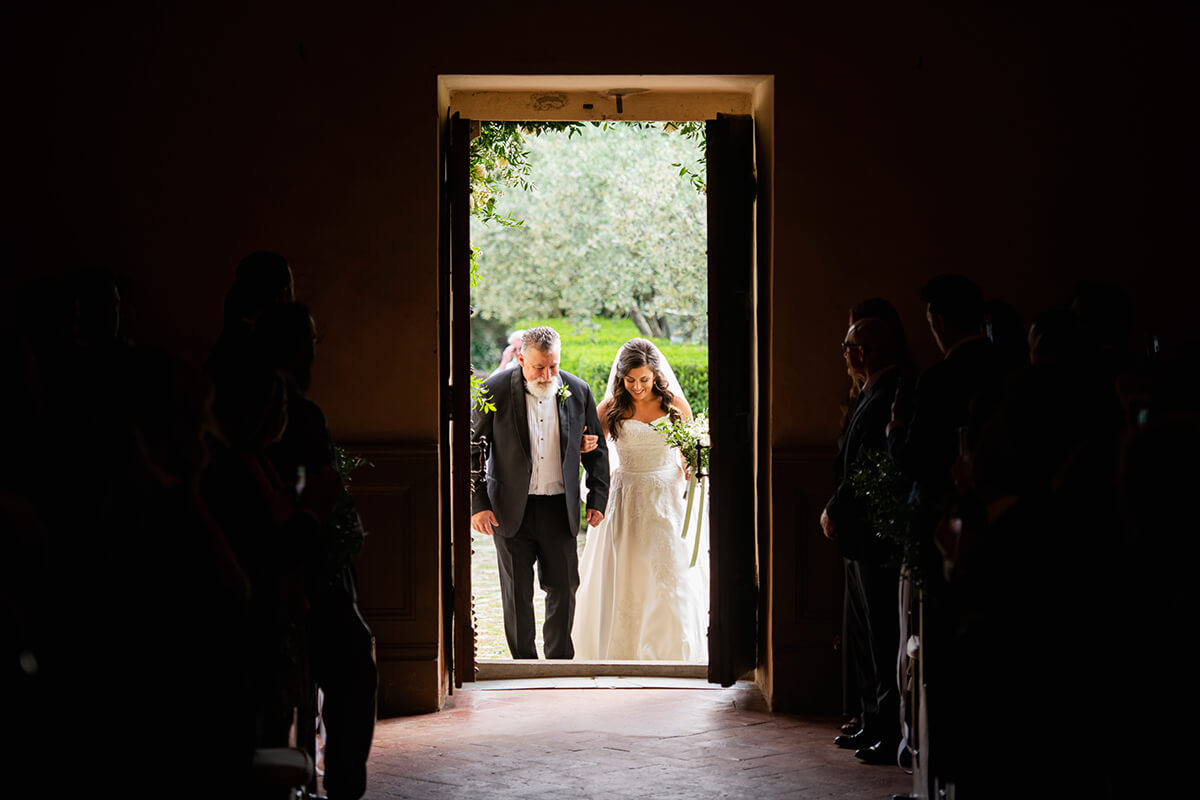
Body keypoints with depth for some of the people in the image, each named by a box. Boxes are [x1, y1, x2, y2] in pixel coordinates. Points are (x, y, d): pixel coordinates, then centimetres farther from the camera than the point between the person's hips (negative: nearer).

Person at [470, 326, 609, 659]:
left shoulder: (578, 391, 1)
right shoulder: (496, 390, -7)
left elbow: (597, 450, 11)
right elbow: (472, 448, -3)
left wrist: (597, 500, 7)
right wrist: (478, 504, -8)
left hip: (560, 507, 2)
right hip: (511, 508, -2)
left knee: (564, 588, 6)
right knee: (517, 593, 5)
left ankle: (560, 661, 21)